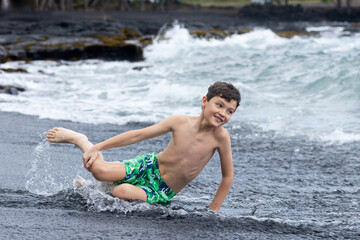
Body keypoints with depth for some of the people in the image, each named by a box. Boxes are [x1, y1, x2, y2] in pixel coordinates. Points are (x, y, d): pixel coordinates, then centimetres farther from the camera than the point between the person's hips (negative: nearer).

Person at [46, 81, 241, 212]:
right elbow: (138, 135, -7)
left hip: (163, 192, 0)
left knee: (122, 192, -31)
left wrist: (213, 211, -7)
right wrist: (97, 148, -7)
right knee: (97, 168, -21)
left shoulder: (220, 137, -18)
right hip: (150, 167, 1)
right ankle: (77, 139, 13)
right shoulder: (180, 122, -15)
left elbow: (228, 176, -5)